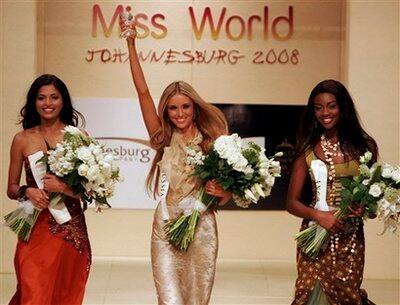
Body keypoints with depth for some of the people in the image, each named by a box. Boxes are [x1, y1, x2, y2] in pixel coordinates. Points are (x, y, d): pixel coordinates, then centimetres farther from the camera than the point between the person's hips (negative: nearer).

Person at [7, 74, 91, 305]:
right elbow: (11, 188, 10)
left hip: (70, 228, 0)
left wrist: (63, 187, -17)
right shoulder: (22, 139, 5)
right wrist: (27, 191, -11)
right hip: (34, 230, 0)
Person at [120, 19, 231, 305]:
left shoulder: (211, 142, 4)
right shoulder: (164, 139, 5)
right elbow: (143, 91, -1)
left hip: (201, 230, 0)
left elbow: (226, 191, 9)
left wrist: (222, 192, -15)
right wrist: (131, 44, -5)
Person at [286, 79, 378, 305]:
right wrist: (319, 215, -16)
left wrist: (365, 208, -9)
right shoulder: (308, 149, 2)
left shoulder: (364, 146, 4)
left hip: (352, 238, 0)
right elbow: (293, 203, 2)